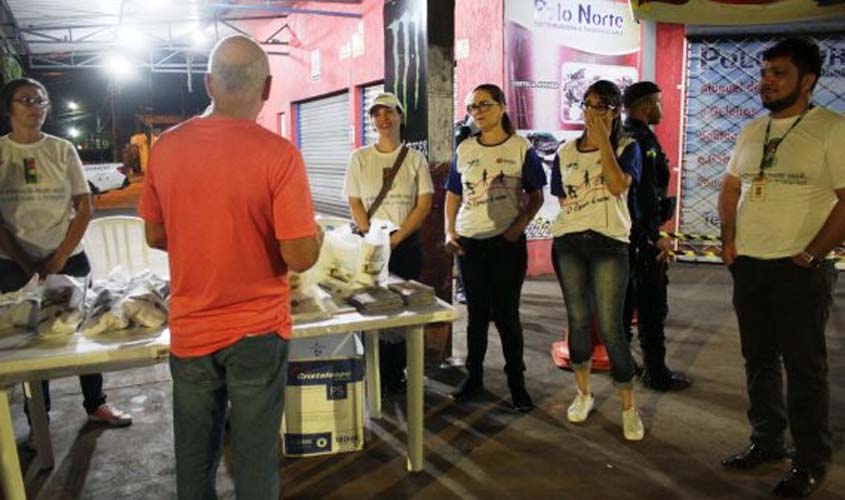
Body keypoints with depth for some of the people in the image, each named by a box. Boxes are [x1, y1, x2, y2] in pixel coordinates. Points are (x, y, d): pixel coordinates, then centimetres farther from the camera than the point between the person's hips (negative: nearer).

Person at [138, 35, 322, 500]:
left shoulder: (166, 146, -4)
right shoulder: (279, 154, -17)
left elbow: (156, 236, 7)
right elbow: (300, 257, -18)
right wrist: (315, 234, 3)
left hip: (189, 330, 4)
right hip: (257, 329, -3)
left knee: (194, 457, 19)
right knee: (255, 455, 12)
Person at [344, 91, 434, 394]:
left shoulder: (415, 158, 4)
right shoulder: (359, 158, 6)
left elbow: (424, 204, -1)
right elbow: (354, 203, 3)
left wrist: (395, 239, -10)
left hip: (406, 242, 0)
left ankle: (396, 374, 14)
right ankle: (376, 376, 11)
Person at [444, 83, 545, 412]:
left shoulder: (521, 148, 0)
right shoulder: (464, 149, 8)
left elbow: (536, 196, 2)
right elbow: (453, 195, 13)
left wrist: (521, 224, -13)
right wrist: (449, 232, 0)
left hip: (507, 242, -3)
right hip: (469, 241, 3)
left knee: (505, 312, 1)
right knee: (477, 312, 11)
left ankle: (517, 382, 16)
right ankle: (474, 376, 24)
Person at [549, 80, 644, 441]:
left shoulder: (626, 147, 3)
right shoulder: (566, 151, 11)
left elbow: (618, 186, -16)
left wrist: (602, 140, -14)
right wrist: (580, 216, 3)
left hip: (609, 242, -3)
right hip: (568, 242, 3)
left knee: (610, 327, -7)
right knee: (578, 320, 9)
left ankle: (629, 407, 8)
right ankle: (583, 394, 26)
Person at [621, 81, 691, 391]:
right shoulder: (643, 139, -16)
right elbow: (645, 193, -23)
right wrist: (656, 235, -19)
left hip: (620, 230, 9)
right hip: (643, 233, -9)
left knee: (624, 299, 15)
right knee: (652, 304, -1)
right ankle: (655, 372, 7)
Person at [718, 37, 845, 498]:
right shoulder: (751, 132, 10)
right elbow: (730, 188, 18)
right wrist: (728, 241, 7)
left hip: (800, 272, -6)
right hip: (748, 266, 6)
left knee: (804, 366, 3)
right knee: (759, 359, 15)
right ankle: (766, 441, 31)